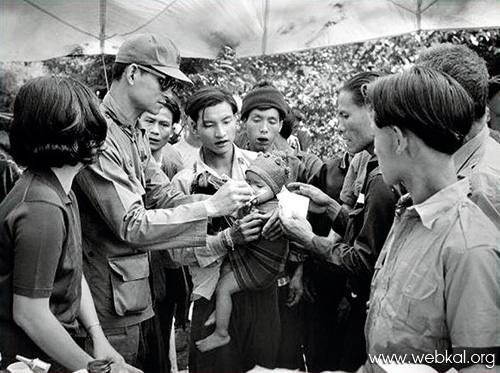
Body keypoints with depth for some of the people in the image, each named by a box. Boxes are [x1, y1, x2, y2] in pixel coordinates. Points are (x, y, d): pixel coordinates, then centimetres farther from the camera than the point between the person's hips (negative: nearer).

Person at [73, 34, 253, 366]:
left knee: (138, 363, 20)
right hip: (110, 299, -9)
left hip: (131, 291, 9)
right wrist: (209, 207, -25)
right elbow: (131, 226, -26)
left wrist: (225, 202, -9)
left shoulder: (135, 133, 10)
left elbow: (164, 197, 6)